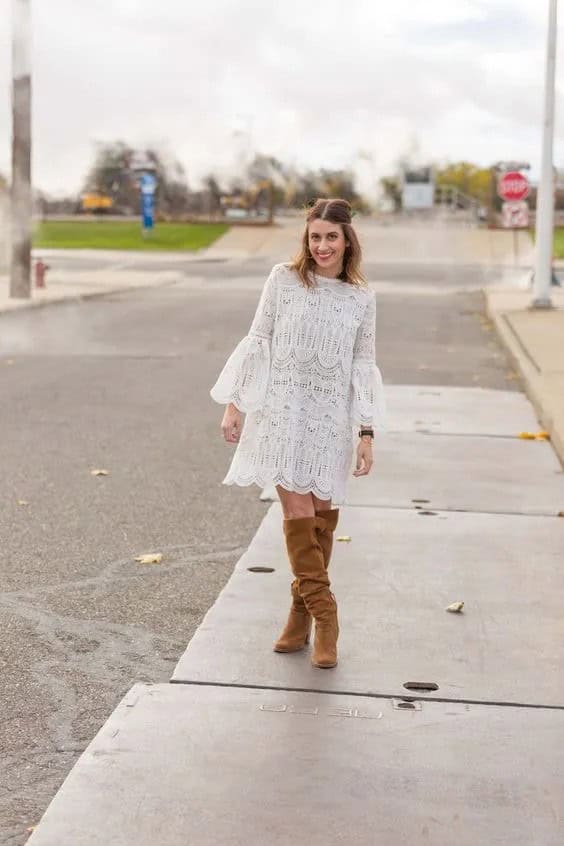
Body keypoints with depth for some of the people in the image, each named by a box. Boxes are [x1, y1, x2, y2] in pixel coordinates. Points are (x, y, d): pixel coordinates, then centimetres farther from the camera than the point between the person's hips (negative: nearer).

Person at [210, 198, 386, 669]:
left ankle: (301, 613, 20)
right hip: (282, 409, -1)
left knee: (322, 513, 5)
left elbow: (364, 367, 5)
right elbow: (258, 342, 5)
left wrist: (367, 434, 1)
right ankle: (324, 619, -4)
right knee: (297, 509, -9)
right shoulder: (283, 279, 1)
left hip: (330, 417, 2)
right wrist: (234, 404, 4)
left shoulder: (362, 298, 4)